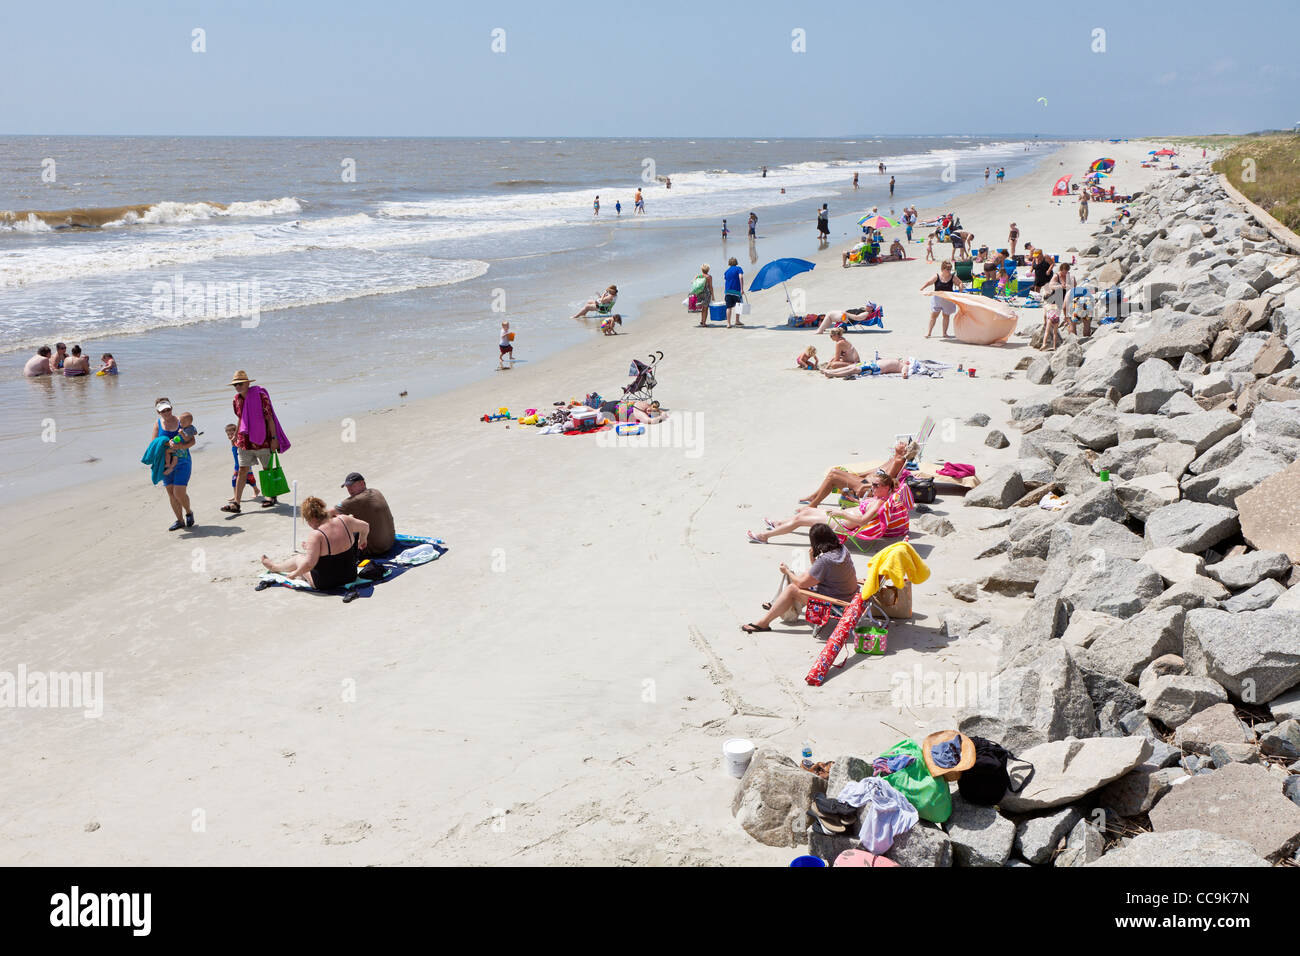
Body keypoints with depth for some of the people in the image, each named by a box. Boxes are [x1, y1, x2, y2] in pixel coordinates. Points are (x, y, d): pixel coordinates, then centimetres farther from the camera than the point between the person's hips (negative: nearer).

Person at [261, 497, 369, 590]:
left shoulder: (315, 536, -26)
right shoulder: (344, 520, -10)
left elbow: (309, 563, -29)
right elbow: (365, 527, 7)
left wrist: (295, 574, -11)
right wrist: (362, 541, 28)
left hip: (325, 583, -5)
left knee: (298, 559, 24)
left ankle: (273, 566, 52)